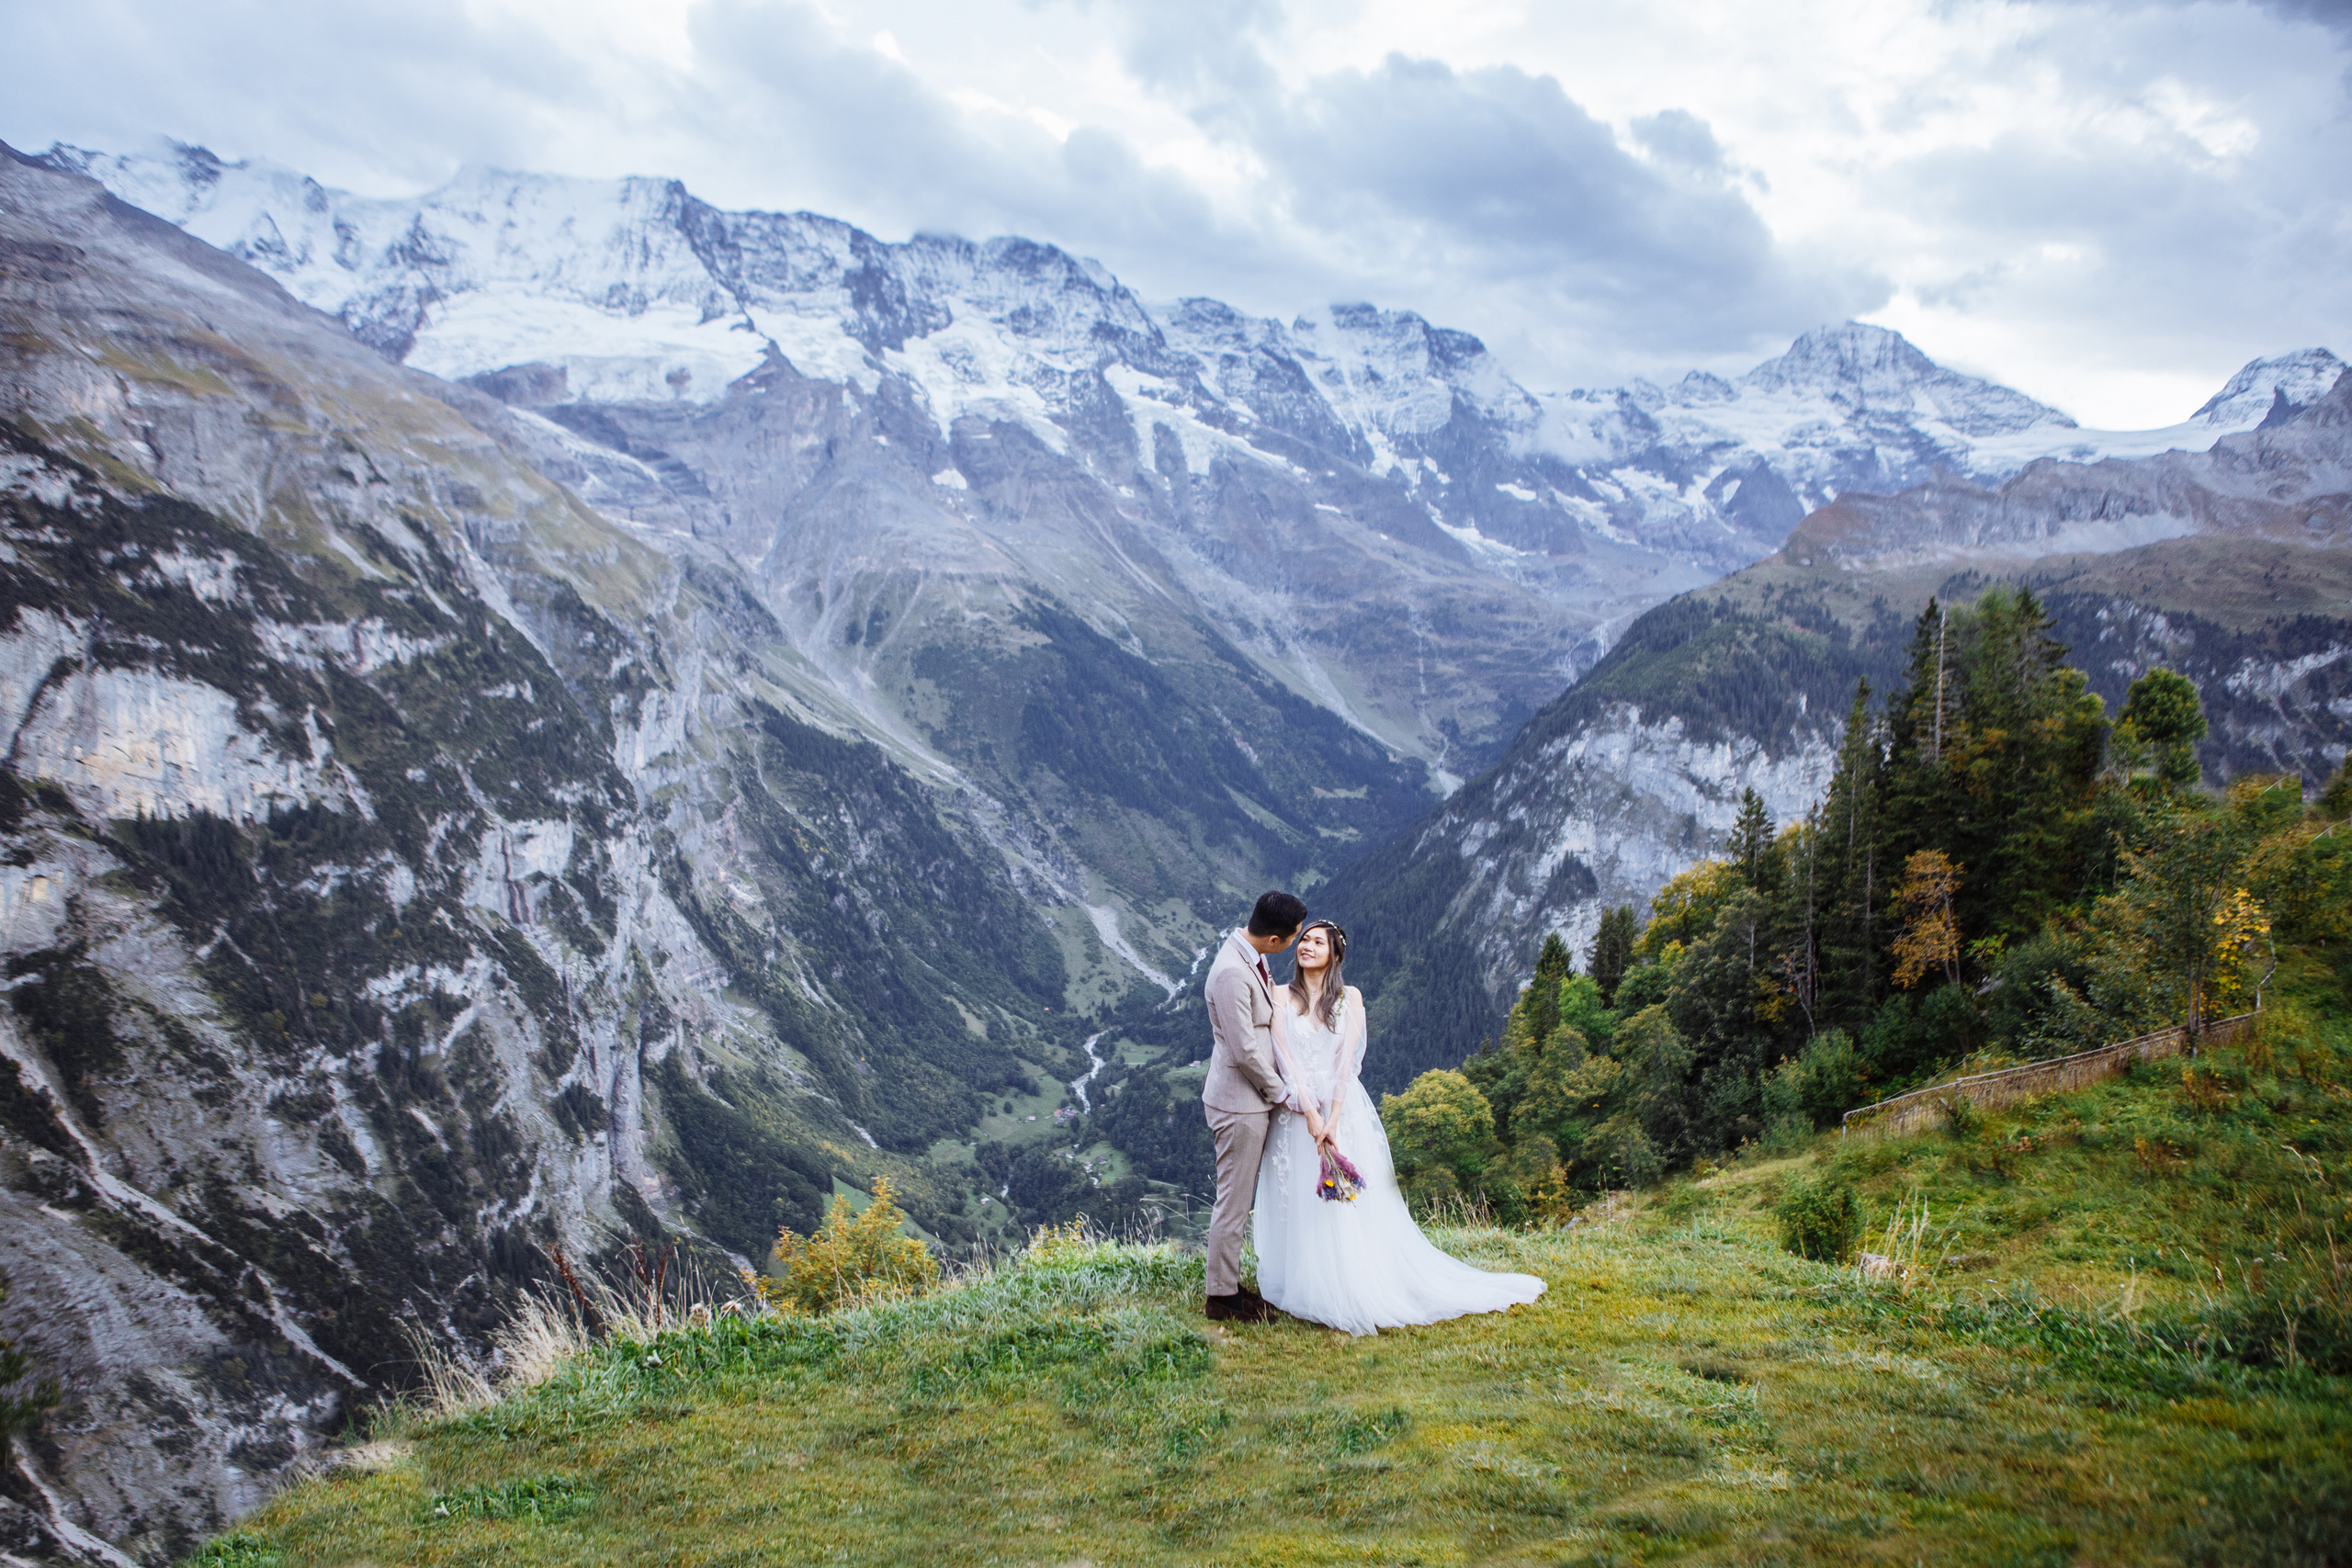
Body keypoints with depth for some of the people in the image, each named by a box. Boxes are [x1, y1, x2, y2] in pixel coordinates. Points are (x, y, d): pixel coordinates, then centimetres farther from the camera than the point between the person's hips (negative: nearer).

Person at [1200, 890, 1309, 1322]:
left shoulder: (1252, 957, 5)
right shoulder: (1231, 972, -25)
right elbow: (1245, 1049, -22)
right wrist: (1283, 1093, -11)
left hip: (1253, 1096, 10)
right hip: (1239, 1101, -10)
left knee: (1238, 1198, 17)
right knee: (1233, 1201, 1)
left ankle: (1228, 1285, 28)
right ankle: (1221, 1296, 13)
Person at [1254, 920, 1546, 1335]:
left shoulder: (1350, 997, 4)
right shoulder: (1282, 997, 3)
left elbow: (1347, 1060, -5)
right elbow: (1285, 1057, -6)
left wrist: (1332, 1119, -15)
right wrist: (1310, 1113, -17)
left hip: (1344, 1107, 0)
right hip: (1296, 1107, 0)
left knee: (1350, 1204, -1)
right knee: (1299, 1203, 1)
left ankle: (1356, 1293, 7)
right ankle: (1302, 1287, 11)